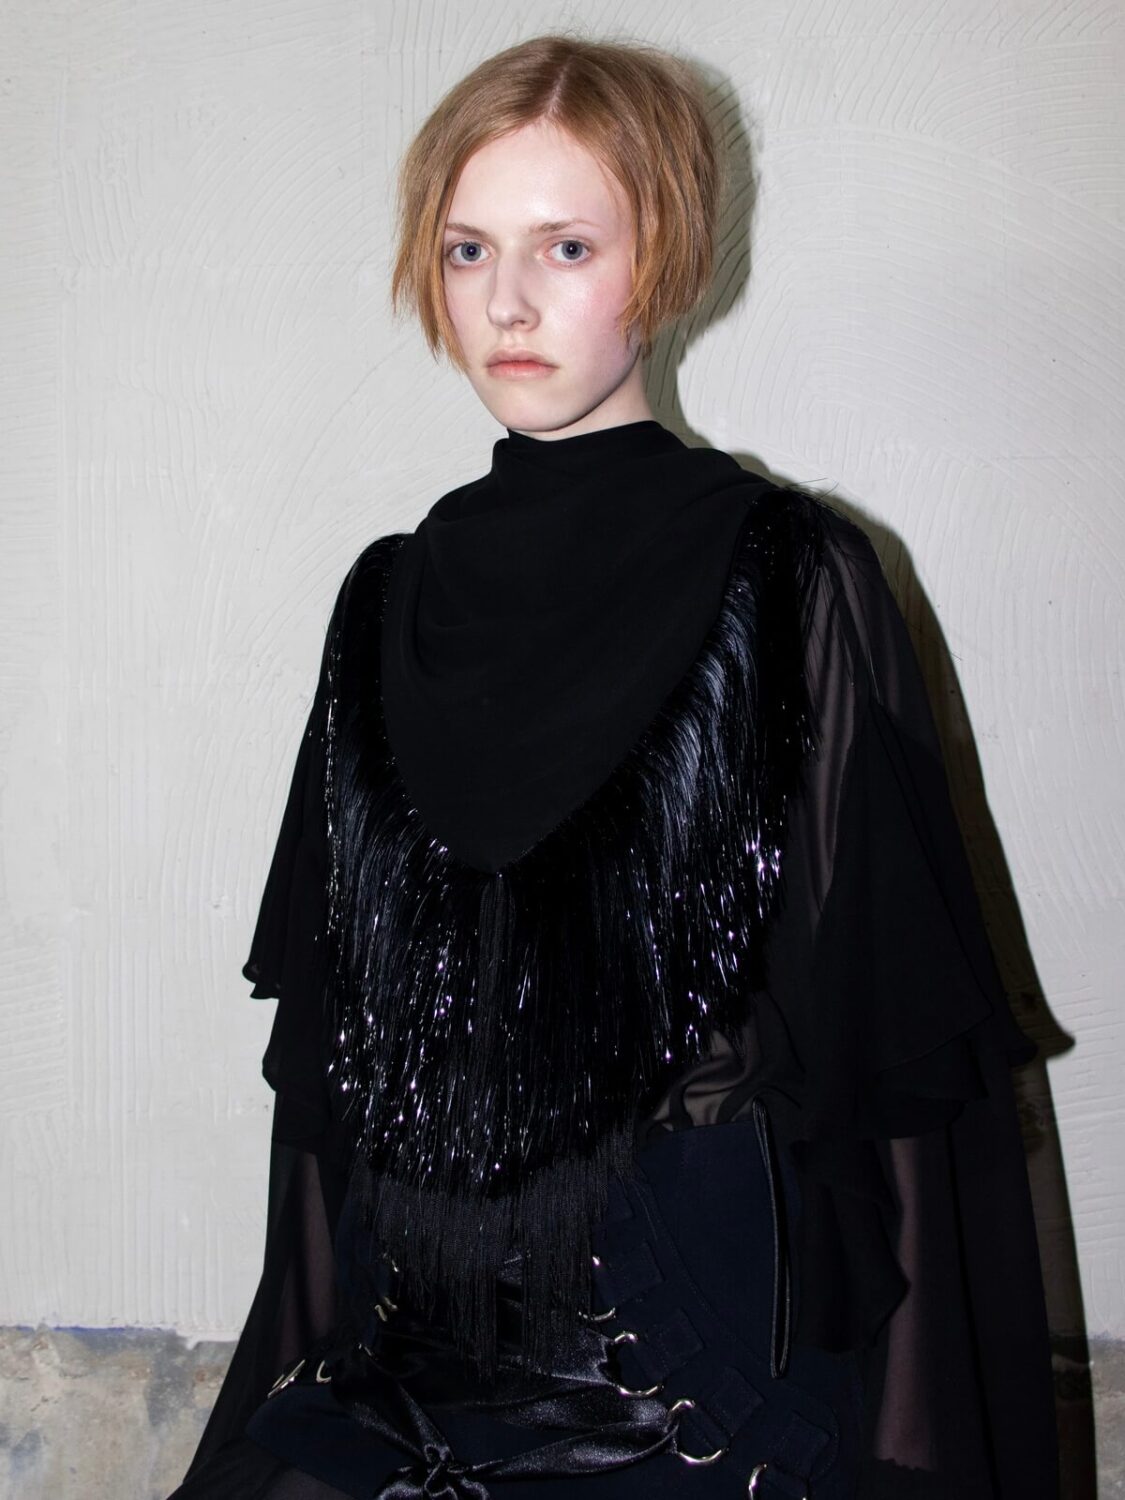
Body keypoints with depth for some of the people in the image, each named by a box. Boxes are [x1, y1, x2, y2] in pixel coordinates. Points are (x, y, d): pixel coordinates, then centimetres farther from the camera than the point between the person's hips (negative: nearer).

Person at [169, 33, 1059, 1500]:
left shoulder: (795, 579, -5)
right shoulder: (393, 601, 9)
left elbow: (889, 1022, -6)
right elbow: (329, 1020, 13)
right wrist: (311, 1324, 10)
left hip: (709, 1310, -3)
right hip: (414, 1313, 4)